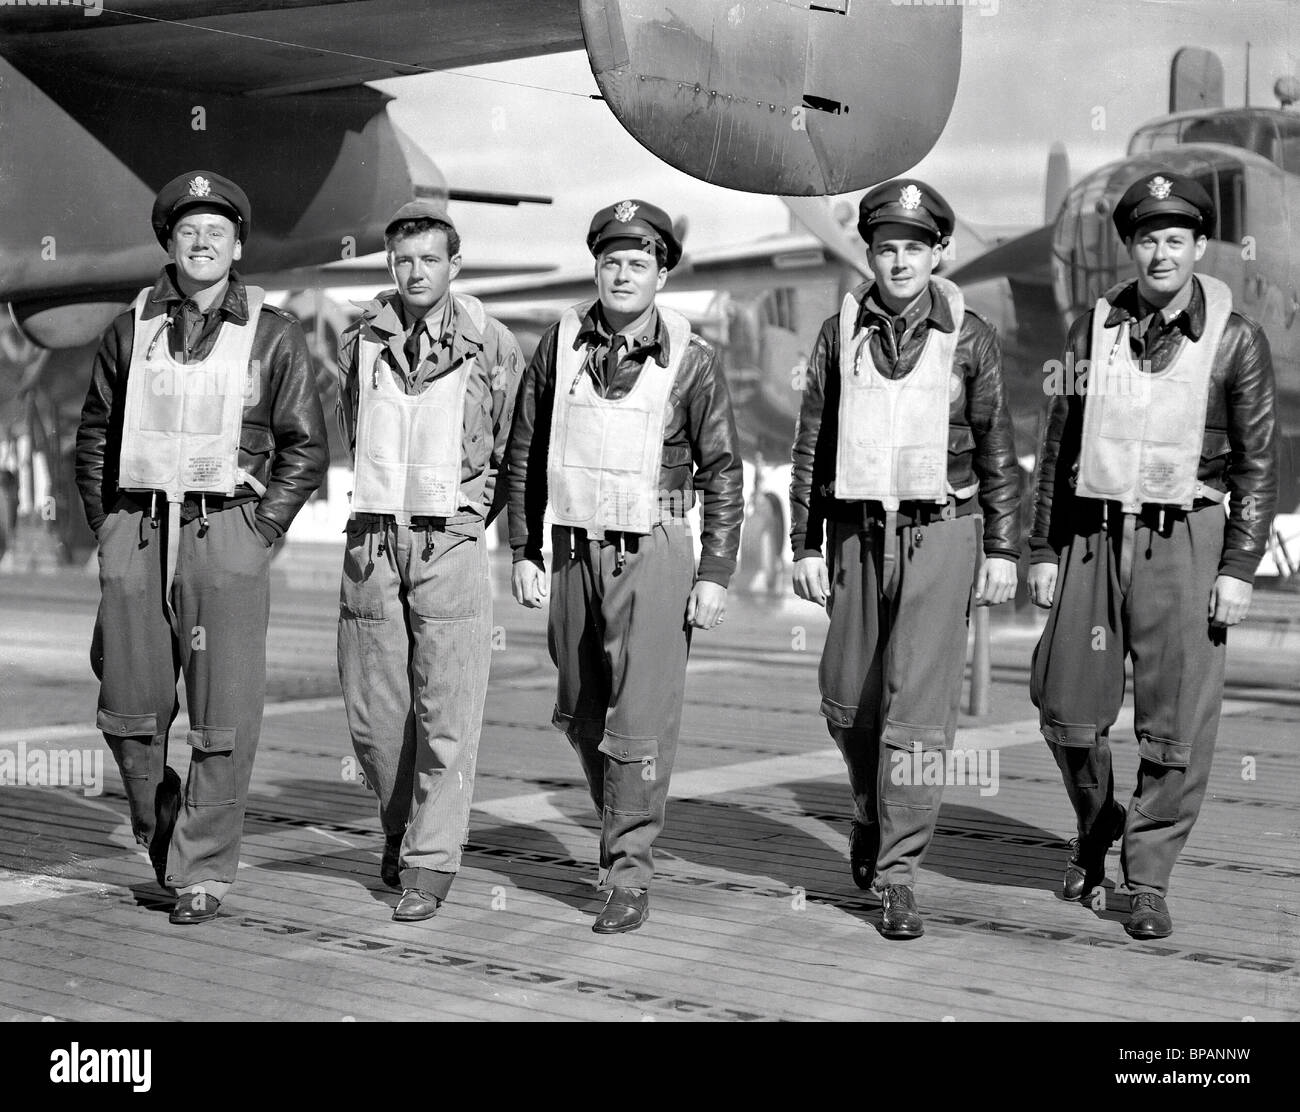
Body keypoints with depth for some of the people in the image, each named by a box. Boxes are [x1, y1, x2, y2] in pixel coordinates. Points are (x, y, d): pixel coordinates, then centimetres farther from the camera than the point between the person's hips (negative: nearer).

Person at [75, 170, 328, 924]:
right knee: (128, 711, 8)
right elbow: (95, 437, 16)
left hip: (227, 532, -3)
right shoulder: (133, 329, 10)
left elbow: (306, 448, 4)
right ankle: (161, 838, 30)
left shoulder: (273, 333, 3)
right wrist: (107, 529, 7)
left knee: (225, 717, -4)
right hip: (136, 532, 3)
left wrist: (259, 534, -4)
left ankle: (203, 873, 5)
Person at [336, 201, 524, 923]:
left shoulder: (492, 346, -1)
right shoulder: (360, 342, 8)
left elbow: (514, 452, 8)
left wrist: (469, 513, 9)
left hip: (451, 543, -3)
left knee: (446, 714, -5)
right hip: (372, 538, 3)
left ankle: (430, 863, 2)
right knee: (372, 712, 7)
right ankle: (399, 824, 30)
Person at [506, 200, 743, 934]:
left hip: (654, 551, -4)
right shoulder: (562, 345, 3)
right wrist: (524, 553, 7)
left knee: (641, 722, -7)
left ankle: (630, 877, 0)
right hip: (575, 548, 4)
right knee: (580, 715, 14)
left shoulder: (690, 358, -5)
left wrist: (717, 574, -6)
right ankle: (622, 827, 36)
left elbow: (722, 472, -2)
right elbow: (526, 455, 10)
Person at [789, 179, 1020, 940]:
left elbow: (997, 450, 3)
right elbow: (812, 447, 7)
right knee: (847, 700, 10)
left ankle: (898, 876, -3)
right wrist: (806, 545, 4)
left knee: (919, 706, -9)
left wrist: (1004, 549, 0)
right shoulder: (842, 334, 4)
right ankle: (873, 811, 40)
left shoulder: (970, 337, -1)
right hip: (859, 534, 3)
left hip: (942, 534, -3)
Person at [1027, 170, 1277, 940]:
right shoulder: (1095, 328, 6)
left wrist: (1241, 568, -6)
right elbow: (1060, 445, 10)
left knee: (1178, 722, -3)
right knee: (1067, 706, 5)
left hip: (1184, 538, -3)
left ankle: (1149, 880, 9)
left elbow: (1258, 462, 0)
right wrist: (1044, 550, 7)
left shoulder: (1236, 340, -1)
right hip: (1093, 536, 3)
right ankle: (1095, 832, 31)